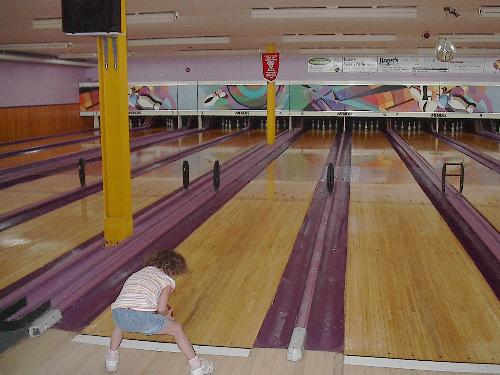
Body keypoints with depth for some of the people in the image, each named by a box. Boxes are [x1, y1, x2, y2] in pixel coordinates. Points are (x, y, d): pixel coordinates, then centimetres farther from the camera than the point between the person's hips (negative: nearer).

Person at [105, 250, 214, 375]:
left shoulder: (136, 274, 29)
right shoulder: (168, 280, 13)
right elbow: (161, 309, 4)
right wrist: (168, 313, 28)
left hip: (118, 314, 5)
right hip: (143, 317, -5)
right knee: (177, 329, 19)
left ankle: (111, 360, 52)